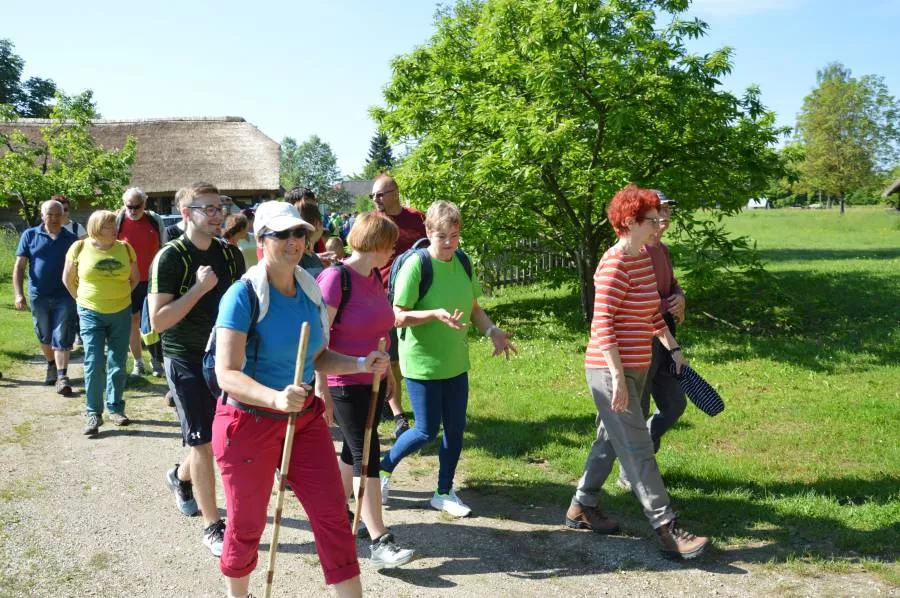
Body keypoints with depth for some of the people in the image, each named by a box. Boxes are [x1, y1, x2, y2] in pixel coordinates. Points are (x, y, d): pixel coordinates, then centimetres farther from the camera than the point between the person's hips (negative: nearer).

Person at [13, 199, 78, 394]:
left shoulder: (71, 239, 3)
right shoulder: (30, 235, 2)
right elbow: (19, 266, 1)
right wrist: (18, 294, -7)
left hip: (64, 297, -1)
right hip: (38, 296, 1)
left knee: (61, 338, -5)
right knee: (44, 336, 15)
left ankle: (62, 377, -6)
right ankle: (51, 365, 37)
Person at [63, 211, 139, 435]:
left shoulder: (125, 248, -1)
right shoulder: (80, 248, -5)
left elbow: (135, 278, 13)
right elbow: (68, 279, 8)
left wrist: (118, 296, 9)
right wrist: (82, 299, 8)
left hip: (121, 313, 2)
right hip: (91, 314, -2)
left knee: (117, 364, 8)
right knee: (93, 363, -6)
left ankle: (115, 408, 22)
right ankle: (93, 413, 4)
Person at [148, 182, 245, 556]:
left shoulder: (230, 254, 3)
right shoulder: (170, 258, -13)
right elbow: (158, 321, -18)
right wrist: (199, 288, -24)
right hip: (185, 360, -5)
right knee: (203, 442, -3)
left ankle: (181, 477, 46)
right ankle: (212, 527, 8)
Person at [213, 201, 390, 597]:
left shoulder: (309, 290, 1)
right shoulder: (244, 294, -18)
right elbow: (227, 374, -24)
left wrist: (360, 365, -5)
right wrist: (275, 397, -40)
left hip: (304, 418, 5)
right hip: (250, 421, -5)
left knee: (332, 513, 3)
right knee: (247, 524, 13)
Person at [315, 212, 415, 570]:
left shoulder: (375, 277, 7)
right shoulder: (335, 278, -18)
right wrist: (321, 388, -21)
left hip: (373, 380, 8)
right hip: (344, 383, -8)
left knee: (354, 449, 17)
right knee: (367, 454, -7)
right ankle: (380, 543, -3)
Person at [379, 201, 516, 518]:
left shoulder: (462, 263, 2)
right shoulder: (416, 265, -18)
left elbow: (473, 307, 11)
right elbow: (398, 317, -18)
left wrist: (492, 330, -6)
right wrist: (436, 315, -31)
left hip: (455, 362, 6)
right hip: (422, 364, -6)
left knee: (455, 428, 10)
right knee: (426, 431, 2)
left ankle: (444, 492, 27)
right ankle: (383, 468, 27)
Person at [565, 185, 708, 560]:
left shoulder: (643, 258, 10)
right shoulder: (615, 265, -18)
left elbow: (652, 313, 21)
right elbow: (602, 324, -21)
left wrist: (673, 347, 18)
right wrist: (617, 378, -23)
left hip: (634, 367, 10)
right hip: (611, 370, -10)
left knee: (610, 440, 17)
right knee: (638, 451, -4)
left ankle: (582, 508, 31)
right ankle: (666, 529, 1)